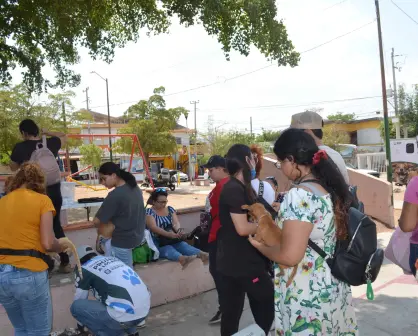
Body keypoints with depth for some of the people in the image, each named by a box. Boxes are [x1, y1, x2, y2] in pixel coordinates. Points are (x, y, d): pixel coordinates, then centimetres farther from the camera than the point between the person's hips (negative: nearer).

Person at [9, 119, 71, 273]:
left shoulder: (20, 147, -7)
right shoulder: (51, 143, 0)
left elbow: (13, 167, 11)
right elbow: (64, 136, 23)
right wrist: (46, 132, 18)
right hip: (54, 193, 4)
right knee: (56, 225, 18)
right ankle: (65, 262, 23)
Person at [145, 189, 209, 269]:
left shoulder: (170, 209, 12)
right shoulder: (149, 212, -3)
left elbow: (176, 223, -3)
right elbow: (153, 227, -18)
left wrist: (179, 230, -29)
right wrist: (169, 234, -36)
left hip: (173, 240, 4)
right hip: (158, 243, -4)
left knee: (184, 245, -26)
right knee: (168, 249, -34)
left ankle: (202, 254, -54)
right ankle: (182, 258, -66)